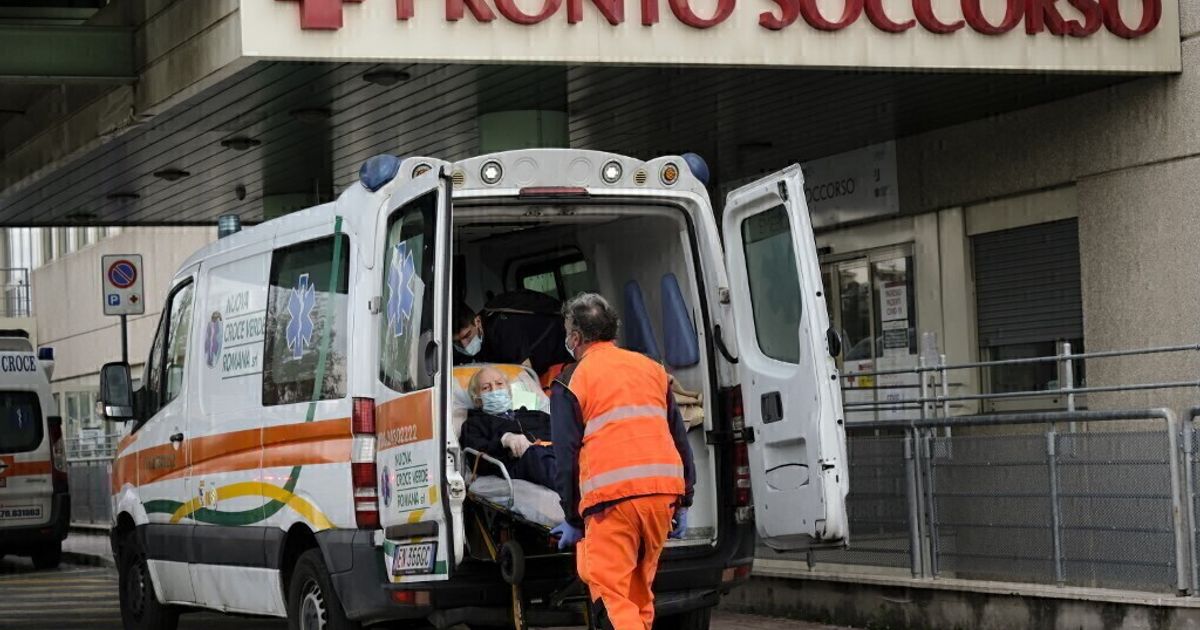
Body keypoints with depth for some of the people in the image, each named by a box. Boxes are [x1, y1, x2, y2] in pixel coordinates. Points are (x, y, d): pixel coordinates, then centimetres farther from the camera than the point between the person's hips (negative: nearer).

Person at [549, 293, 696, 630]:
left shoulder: (572, 381, 4)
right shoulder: (651, 368, 20)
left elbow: (567, 455, 1)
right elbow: (679, 438, 20)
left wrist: (573, 520, 7)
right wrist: (683, 502, 23)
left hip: (612, 499, -6)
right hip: (663, 492, 6)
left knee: (610, 594, -8)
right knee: (639, 592, 17)